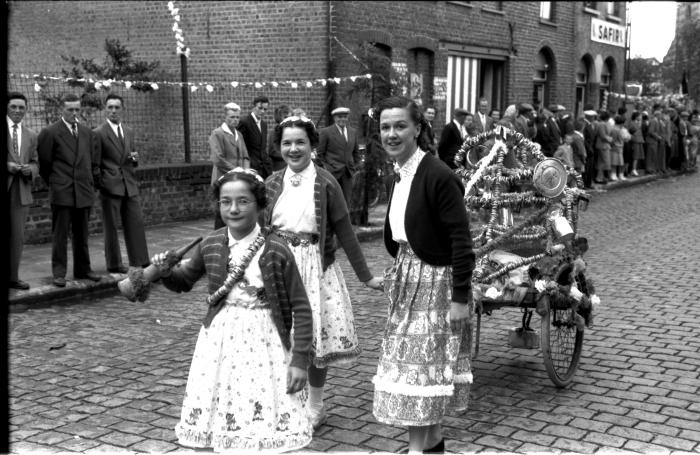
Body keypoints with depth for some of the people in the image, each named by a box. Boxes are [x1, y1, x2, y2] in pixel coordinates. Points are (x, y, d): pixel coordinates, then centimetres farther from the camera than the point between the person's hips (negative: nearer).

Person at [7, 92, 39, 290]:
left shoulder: (31, 136, 15)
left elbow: (35, 164, 17)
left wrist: (30, 169, -6)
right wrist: (6, 166, -16)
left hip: (21, 192, 4)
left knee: (17, 237, 6)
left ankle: (13, 277, 14)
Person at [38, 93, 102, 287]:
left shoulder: (88, 133, 12)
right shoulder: (50, 133, -3)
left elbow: (94, 161, 18)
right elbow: (44, 164, 2)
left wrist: (94, 182, 12)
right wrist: (54, 183, 5)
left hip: (84, 191, 5)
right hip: (61, 192, -4)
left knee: (82, 234, 12)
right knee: (60, 234, -1)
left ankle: (83, 269, 20)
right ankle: (59, 273, 4)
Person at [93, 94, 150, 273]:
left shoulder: (129, 132, 14)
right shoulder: (98, 133, -4)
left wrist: (135, 159, 0)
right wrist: (100, 183, -7)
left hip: (130, 185, 5)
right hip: (110, 186, -5)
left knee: (136, 224, 5)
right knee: (110, 227, 2)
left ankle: (140, 261, 11)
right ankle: (114, 264, 10)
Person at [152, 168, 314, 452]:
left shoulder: (276, 251, -13)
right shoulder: (211, 246, 0)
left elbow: (300, 308, -9)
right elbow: (184, 280, 18)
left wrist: (300, 359, -12)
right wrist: (166, 272, -4)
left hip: (264, 343, -4)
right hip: (220, 340, 4)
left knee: (266, 422, -1)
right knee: (217, 418, 9)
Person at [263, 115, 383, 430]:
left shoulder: (325, 183, -6)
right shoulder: (271, 184, 4)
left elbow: (345, 231, -3)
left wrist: (365, 276, -1)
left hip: (315, 267, -3)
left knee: (318, 335, 2)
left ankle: (315, 406, 21)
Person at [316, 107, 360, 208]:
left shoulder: (353, 132, 13)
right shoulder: (325, 132, -2)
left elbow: (356, 152, 20)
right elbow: (320, 153, -1)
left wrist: (354, 166, 12)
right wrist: (325, 168, -6)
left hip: (348, 173, 4)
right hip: (332, 172, -4)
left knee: (346, 202, 4)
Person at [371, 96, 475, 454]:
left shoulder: (438, 177, -19)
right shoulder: (400, 176, 7)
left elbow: (461, 239, -21)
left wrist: (460, 297, -22)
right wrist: (398, 273, 9)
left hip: (435, 283, -8)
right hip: (407, 281, 8)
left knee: (421, 367, -3)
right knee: (426, 367, 15)